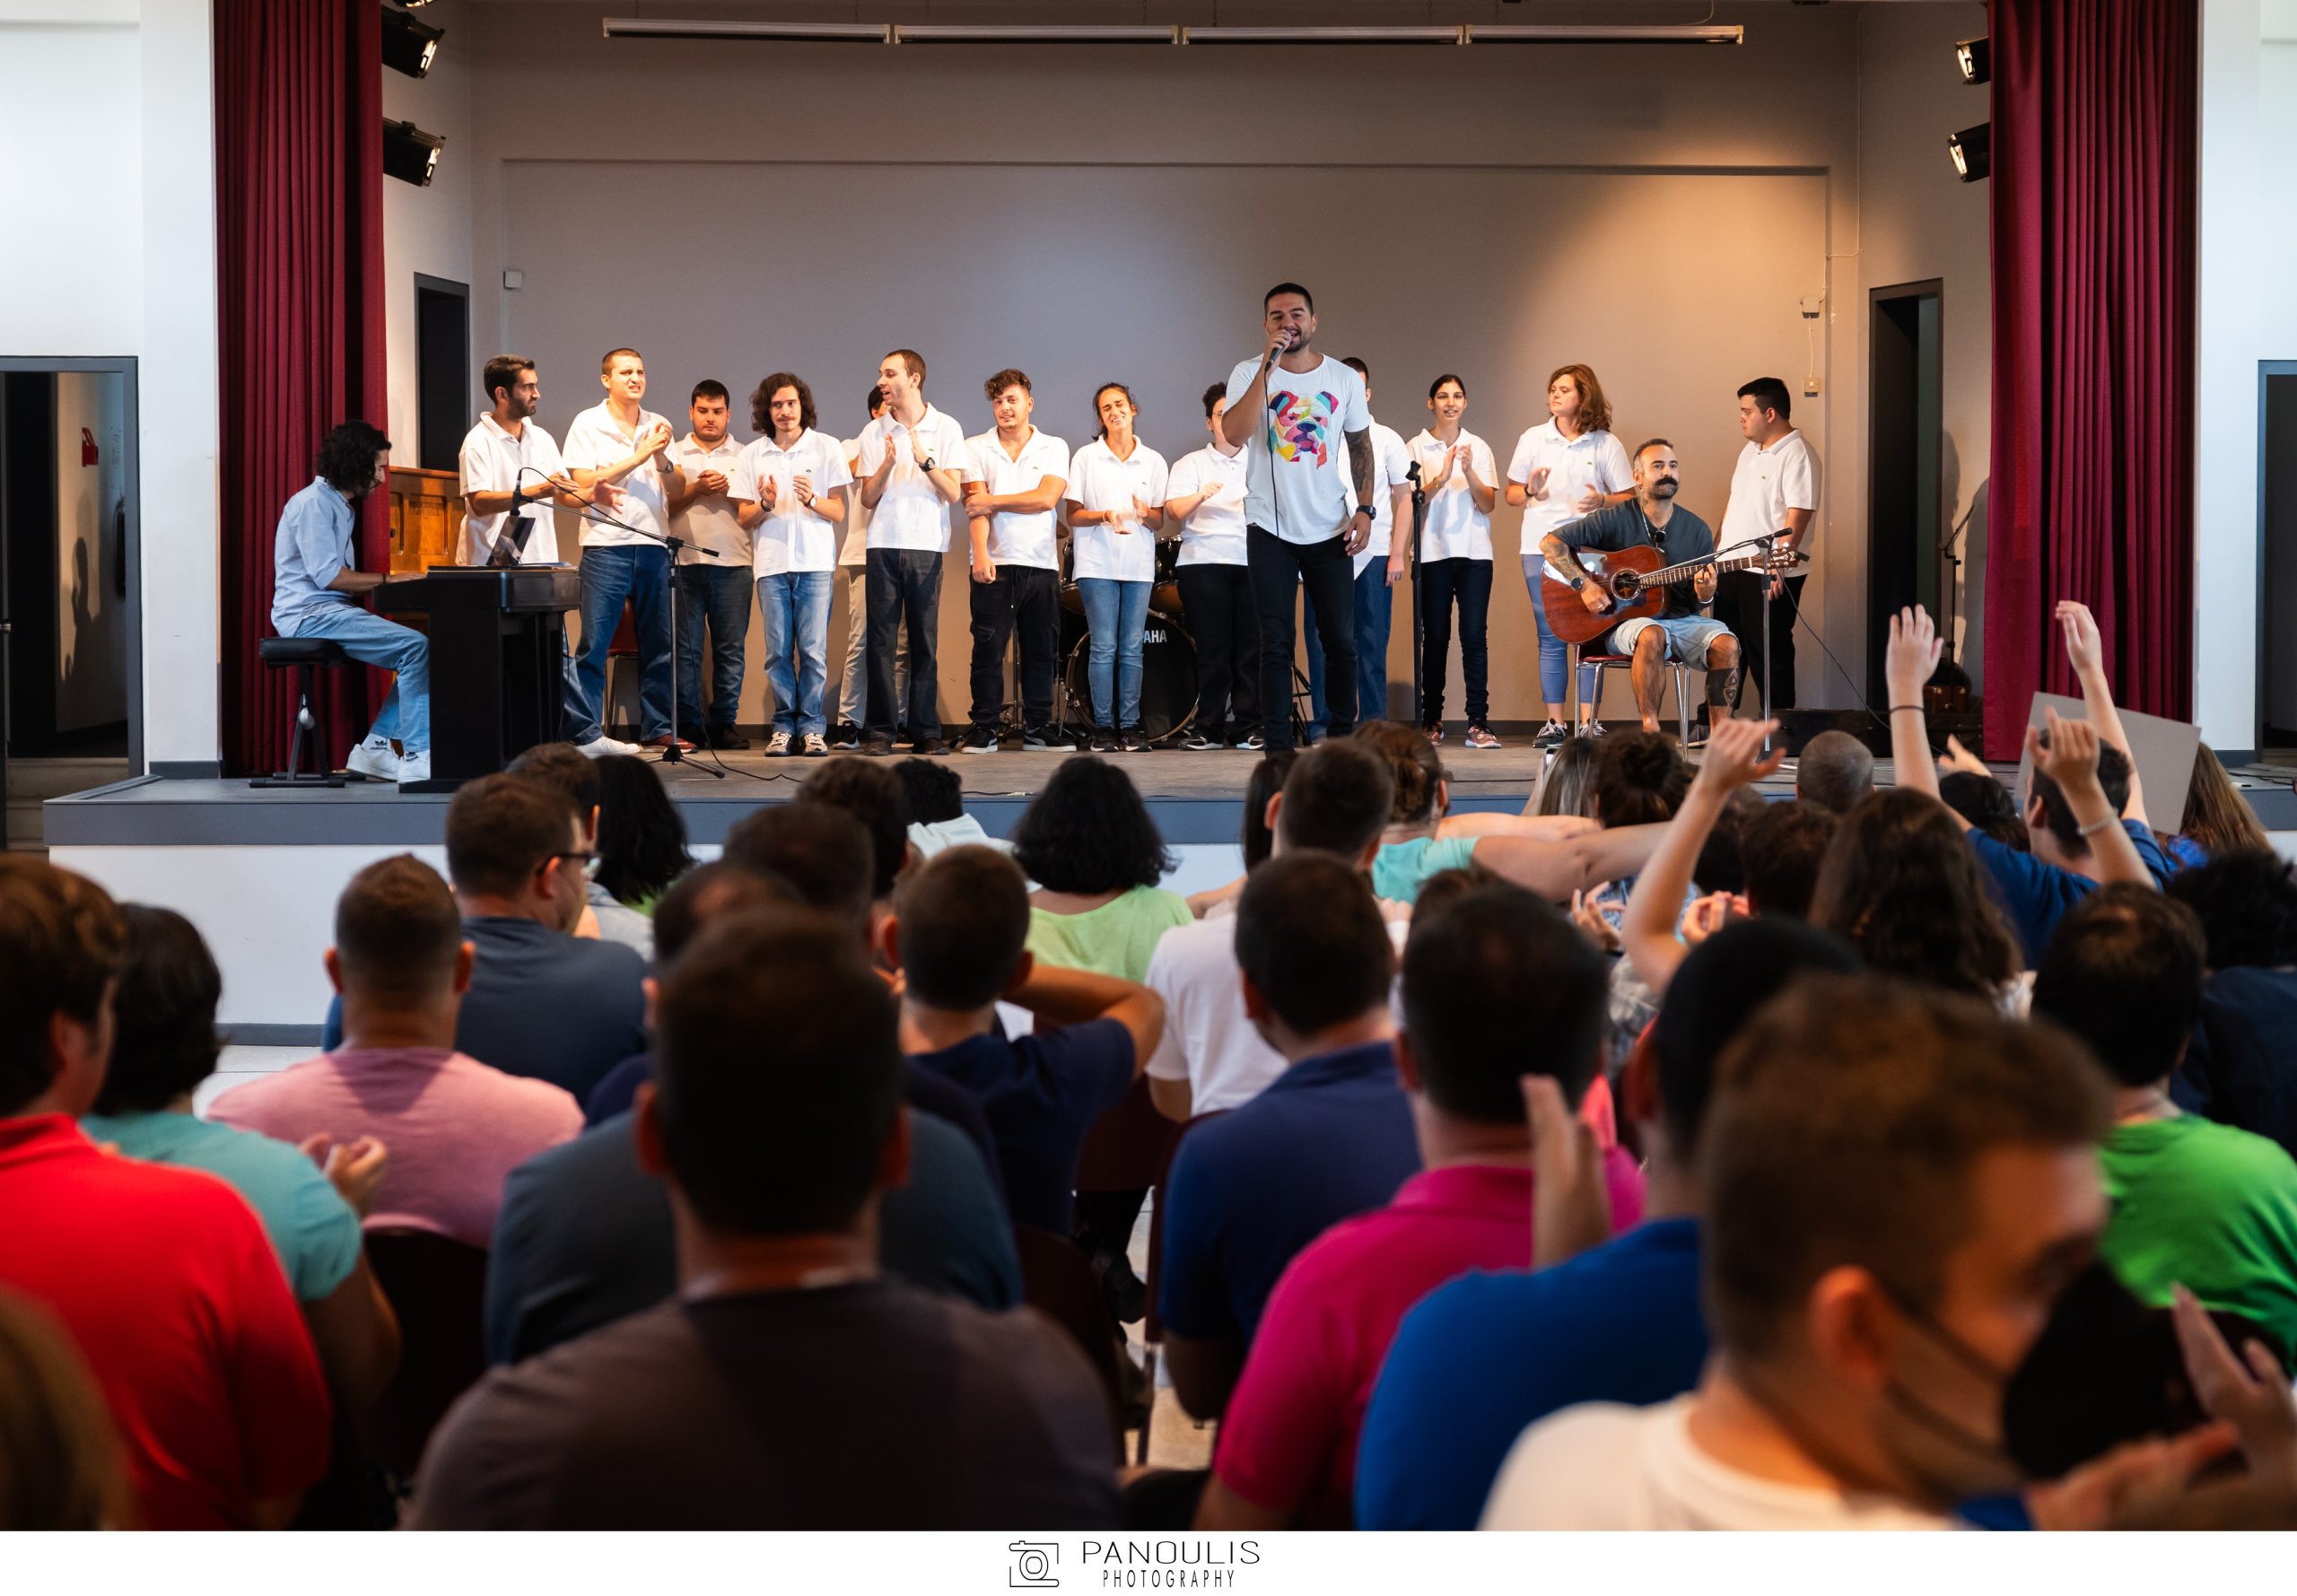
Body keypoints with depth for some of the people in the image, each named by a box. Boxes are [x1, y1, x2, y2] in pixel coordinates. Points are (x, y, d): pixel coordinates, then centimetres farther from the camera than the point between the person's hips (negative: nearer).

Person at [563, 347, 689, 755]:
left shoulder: (657, 427, 14)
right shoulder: (588, 424, 2)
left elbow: (677, 490, 11)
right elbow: (585, 483, -9)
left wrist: (662, 458, -8)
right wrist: (639, 456, -10)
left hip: (654, 545, 5)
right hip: (606, 545, -4)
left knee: (659, 643, 6)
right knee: (595, 644, -6)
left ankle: (658, 727, 13)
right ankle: (583, 732, -4)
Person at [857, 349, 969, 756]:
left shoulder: (946, 429, 4)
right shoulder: (873, 433, 10)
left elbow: (954, 494, -2)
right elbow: (867, 498, 6)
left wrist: (925, 459, -16)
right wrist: (887, 465, -11)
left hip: (926, 545, -1)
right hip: (883, 545, 1)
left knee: (924, 640, -1)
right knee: (881, 639, -2)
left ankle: (926, 731, 3)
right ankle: (879, 731, 0)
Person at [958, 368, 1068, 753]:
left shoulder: (1054, 448, 9)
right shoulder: (976, 449, 7)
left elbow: (1046, 498, -7)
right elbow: (976, 506, -5)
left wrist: (993, 501, -7)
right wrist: (980, 554, -20)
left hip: (1042, 566, 1)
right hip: (995, 565, -1)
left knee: (1042, 652, 4)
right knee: (988, 650, -6)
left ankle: (1037, 729, 12)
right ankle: (983, 731, -3)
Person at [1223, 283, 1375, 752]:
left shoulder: (1344, 379, 4)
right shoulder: (1249, 374, -3)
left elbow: (1360, 445, 12)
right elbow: (1234, 433, -20)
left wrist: (1364, 509, 1)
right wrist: (1268, 366, -22)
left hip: (1330, 530, 2)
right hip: (1270, 529, -2)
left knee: (1340, 640, 5)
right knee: (1276, 643, -1)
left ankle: (1343, 737, 18)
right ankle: (1277, 744, 2)